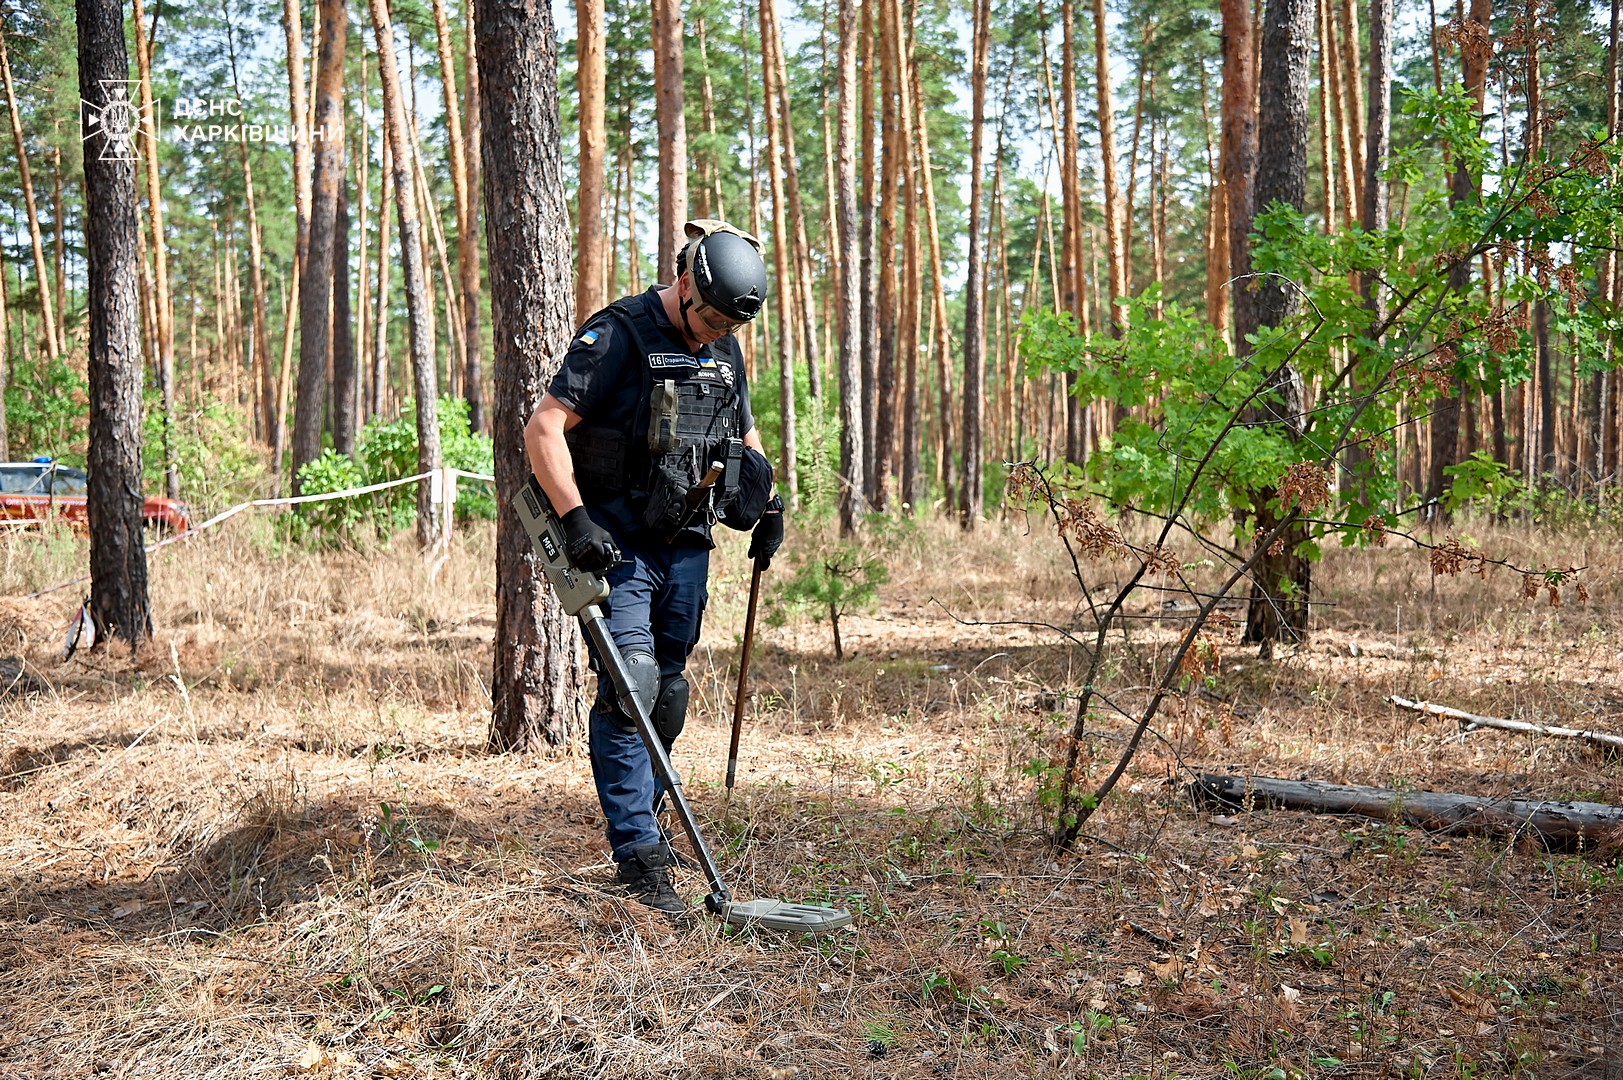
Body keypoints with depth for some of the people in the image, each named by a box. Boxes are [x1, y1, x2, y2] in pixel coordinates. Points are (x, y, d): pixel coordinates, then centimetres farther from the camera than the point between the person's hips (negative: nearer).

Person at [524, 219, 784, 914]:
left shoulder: (725, 351, 11)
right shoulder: (618, 335, -11)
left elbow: (745, 436, 27)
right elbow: (543, 429, -17)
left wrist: (767, 507, 11)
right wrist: (576, 518, -26)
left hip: (687, 546, 7)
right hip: (617, 543, -7)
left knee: (668, 694, 11)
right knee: (629, 688, -14)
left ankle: (640, 821, 27)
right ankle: (638, 854, -11)